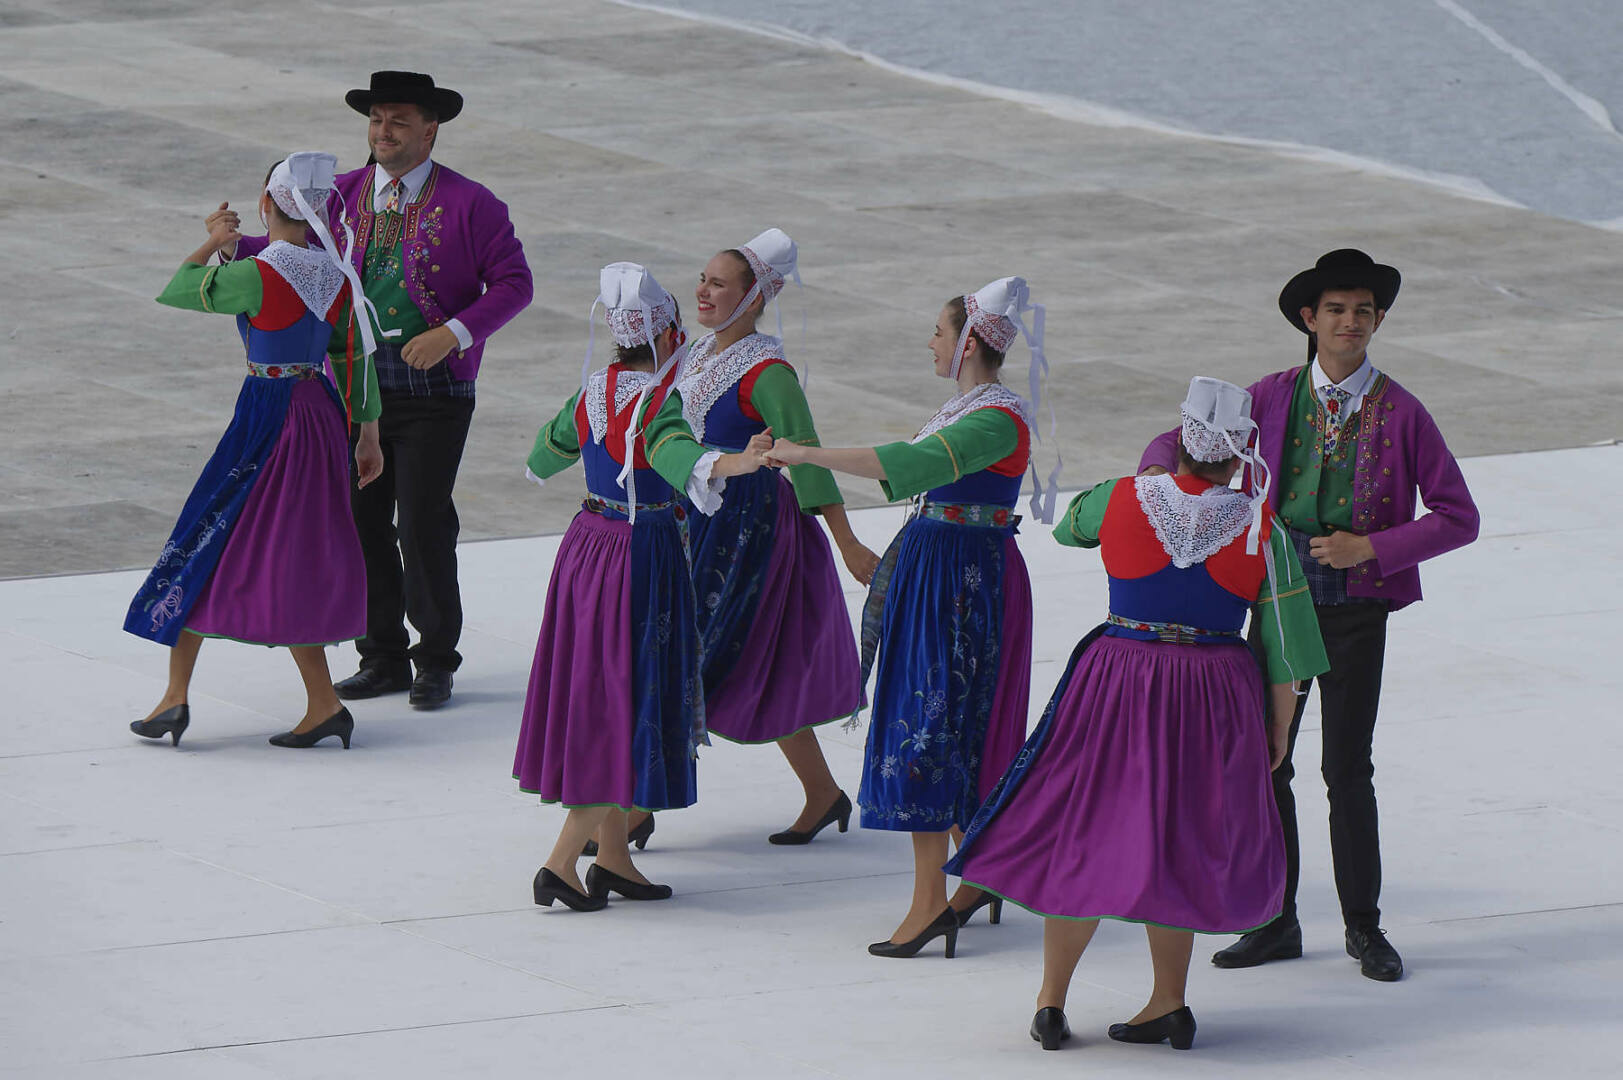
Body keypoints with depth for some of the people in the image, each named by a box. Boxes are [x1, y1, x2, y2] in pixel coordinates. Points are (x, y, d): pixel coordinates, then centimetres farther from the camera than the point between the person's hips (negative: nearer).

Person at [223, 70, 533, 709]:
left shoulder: (469, 204, -3)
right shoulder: (344, 195, 9)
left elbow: (513, 282, -4)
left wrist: (453, 334, -18)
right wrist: (234, 245, -11)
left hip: (433, 388, -4)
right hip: (356, 386, 4)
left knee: (423, 526, -7)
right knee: (361, 521, 4)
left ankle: (436, 660, 9)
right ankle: (383, 658, 17)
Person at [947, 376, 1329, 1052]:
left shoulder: (1120, 501, -7)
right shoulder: (1261, 531, -8)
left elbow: (1067, 527, 18)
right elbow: (1283, 645, -4)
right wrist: (1278, 730, 9)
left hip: (1117, 685, 0)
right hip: (1216, 695, 0)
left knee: (1085, 827, 11)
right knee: (1178, 839, 14)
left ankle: (1052, 998, 15)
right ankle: (1168, 1004, 16)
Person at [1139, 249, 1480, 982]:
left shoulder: (1401, 413, -5)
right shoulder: (1277, 397, 3)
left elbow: (1458, 517, -4)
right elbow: (1183, 441, 7)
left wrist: (1369, 547, -15)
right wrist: (1159, 470, -18)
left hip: (1355, 611, -3)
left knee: (1347, 769, -1)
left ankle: (1364, 927, 14)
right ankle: (1276, 924, 16)